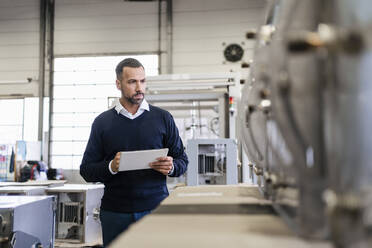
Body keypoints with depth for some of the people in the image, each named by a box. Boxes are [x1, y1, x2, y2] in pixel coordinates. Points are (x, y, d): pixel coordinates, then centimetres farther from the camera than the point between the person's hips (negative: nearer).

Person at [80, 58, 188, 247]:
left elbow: (182, 160, 8)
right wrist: (111, 167, -15)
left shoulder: (163, 118, 6)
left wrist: (171, 167, -14)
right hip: (115, 213, 1)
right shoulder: (102, 122, 5)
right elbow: (86, 170, 4)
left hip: (156, 209, 0)